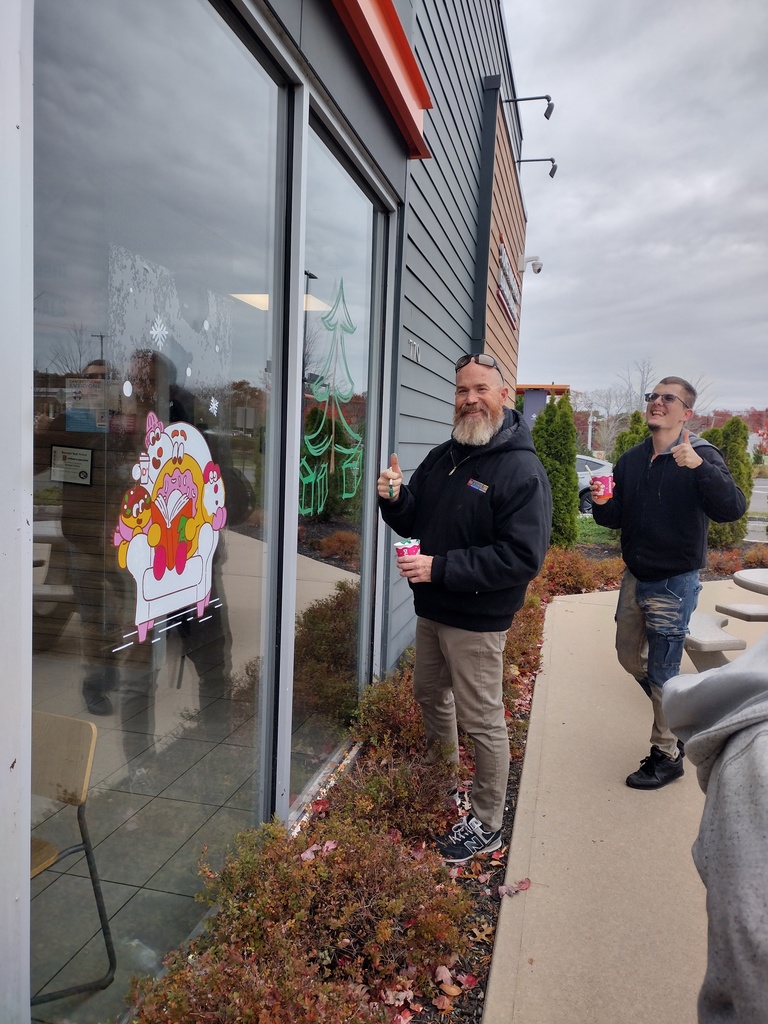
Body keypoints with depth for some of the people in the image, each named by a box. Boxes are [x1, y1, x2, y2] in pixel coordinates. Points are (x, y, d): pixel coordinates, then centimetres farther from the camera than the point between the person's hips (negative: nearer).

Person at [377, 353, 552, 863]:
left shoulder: (522, 469, -18)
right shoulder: (442, 458, 6)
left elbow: (522, 558, -26)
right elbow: (414, 522, 13)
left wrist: (440, 568, -27)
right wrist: (395, 498, -10)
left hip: (477, 620, -8)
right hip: (432, 610, 8)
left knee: (482, 721, 4)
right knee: (431, 696, 23)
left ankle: (487, 825, 24)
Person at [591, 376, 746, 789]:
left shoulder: (701, 457, -14)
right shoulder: (631, 460, 4)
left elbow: (732, 509, -29)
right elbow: (616, 519, 8)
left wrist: (700, 467, -42)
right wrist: (602, 503, -14)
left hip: (674, 584, -6)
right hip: (635, 577, 7)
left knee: (662, 675, 2)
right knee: (629, 655, 19)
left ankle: (667, 755, 22)